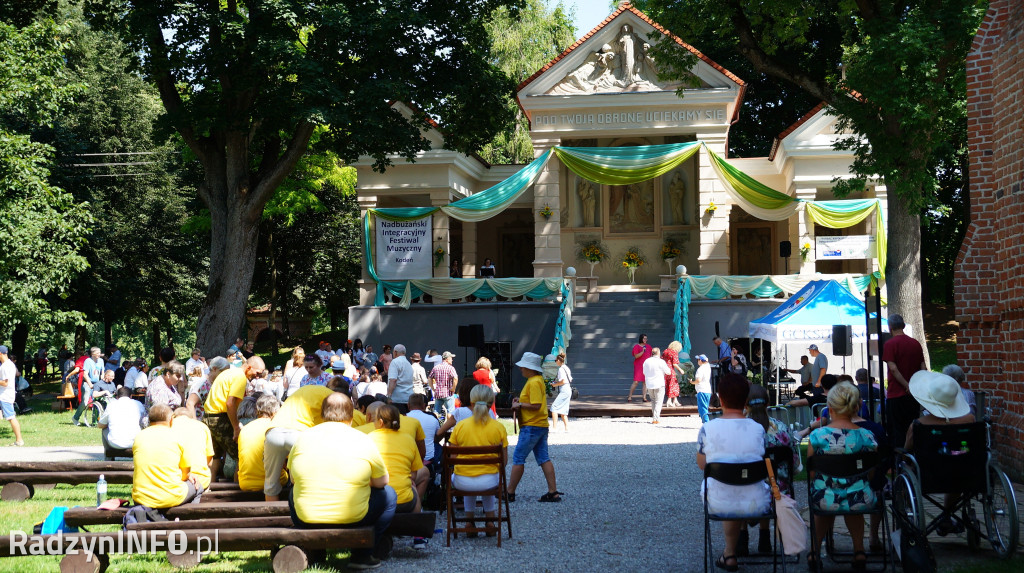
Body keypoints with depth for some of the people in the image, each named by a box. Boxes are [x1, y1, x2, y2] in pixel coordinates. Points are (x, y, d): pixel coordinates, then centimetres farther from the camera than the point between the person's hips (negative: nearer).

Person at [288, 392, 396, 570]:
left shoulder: (303, 438, 2)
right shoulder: (363, 441, -4)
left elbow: (293, 479, 14)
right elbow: (382, 482, 5)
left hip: (306, 519, 4)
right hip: (353, 519, -3)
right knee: (389, 494, 21)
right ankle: (361, 554, 14)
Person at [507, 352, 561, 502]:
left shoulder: (533, 383, -16)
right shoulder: (538, 380, 16)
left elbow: (536, 405, -23)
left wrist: (519, 405, -12)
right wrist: (520, 401, 12)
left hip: (531, 427, -10)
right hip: (541, 426, 10)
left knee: (518, 459, -3)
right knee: (544, 459, 7)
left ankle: (510, 493, 2)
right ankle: (553, 492, 4)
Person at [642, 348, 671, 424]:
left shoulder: (646, 361, 3)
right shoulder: (661, 362, -12)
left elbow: (644, 372, 15)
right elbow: (668, 372, -4)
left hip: (649, 384, 5)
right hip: (659, 384, -4)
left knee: (653, 401, 20)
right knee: (658, 402, 1)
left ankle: (655, 416, 24)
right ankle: (656, 418, -7)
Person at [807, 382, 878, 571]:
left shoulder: (817, 436, -12)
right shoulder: (867, 437, -8)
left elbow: (811, 475, -1)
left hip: (825, 500, -1)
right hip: (861, 502, 1)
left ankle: (815, 550, 49)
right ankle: (859, 550, 42)